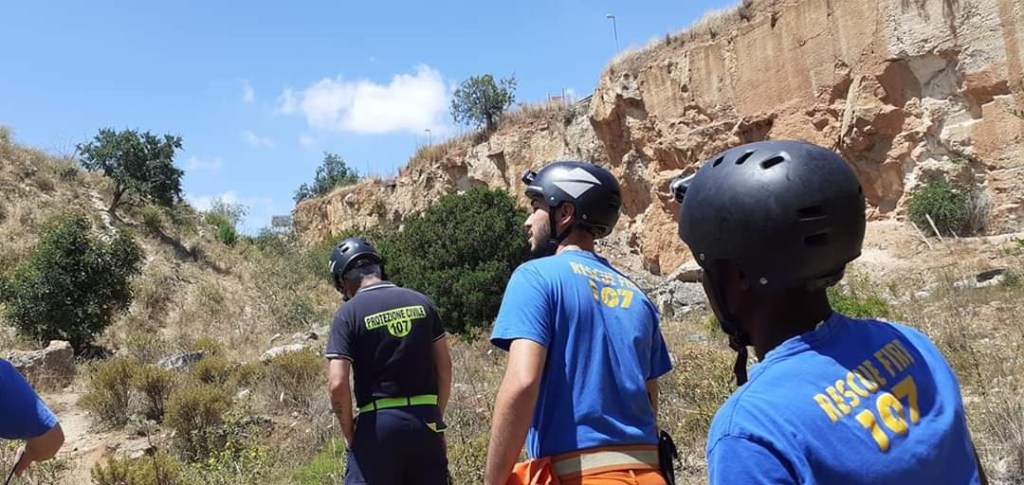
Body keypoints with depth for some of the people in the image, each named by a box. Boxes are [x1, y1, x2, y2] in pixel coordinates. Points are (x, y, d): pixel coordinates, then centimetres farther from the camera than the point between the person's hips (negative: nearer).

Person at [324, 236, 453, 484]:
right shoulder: (422, 302, 5)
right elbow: (444, 367, 6)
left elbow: (337, 384, -14)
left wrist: (349, 433, 0)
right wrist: (436, 417, 14)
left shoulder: (349, 313, -7)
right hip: (424, 421, 4)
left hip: (378, 424, -4)